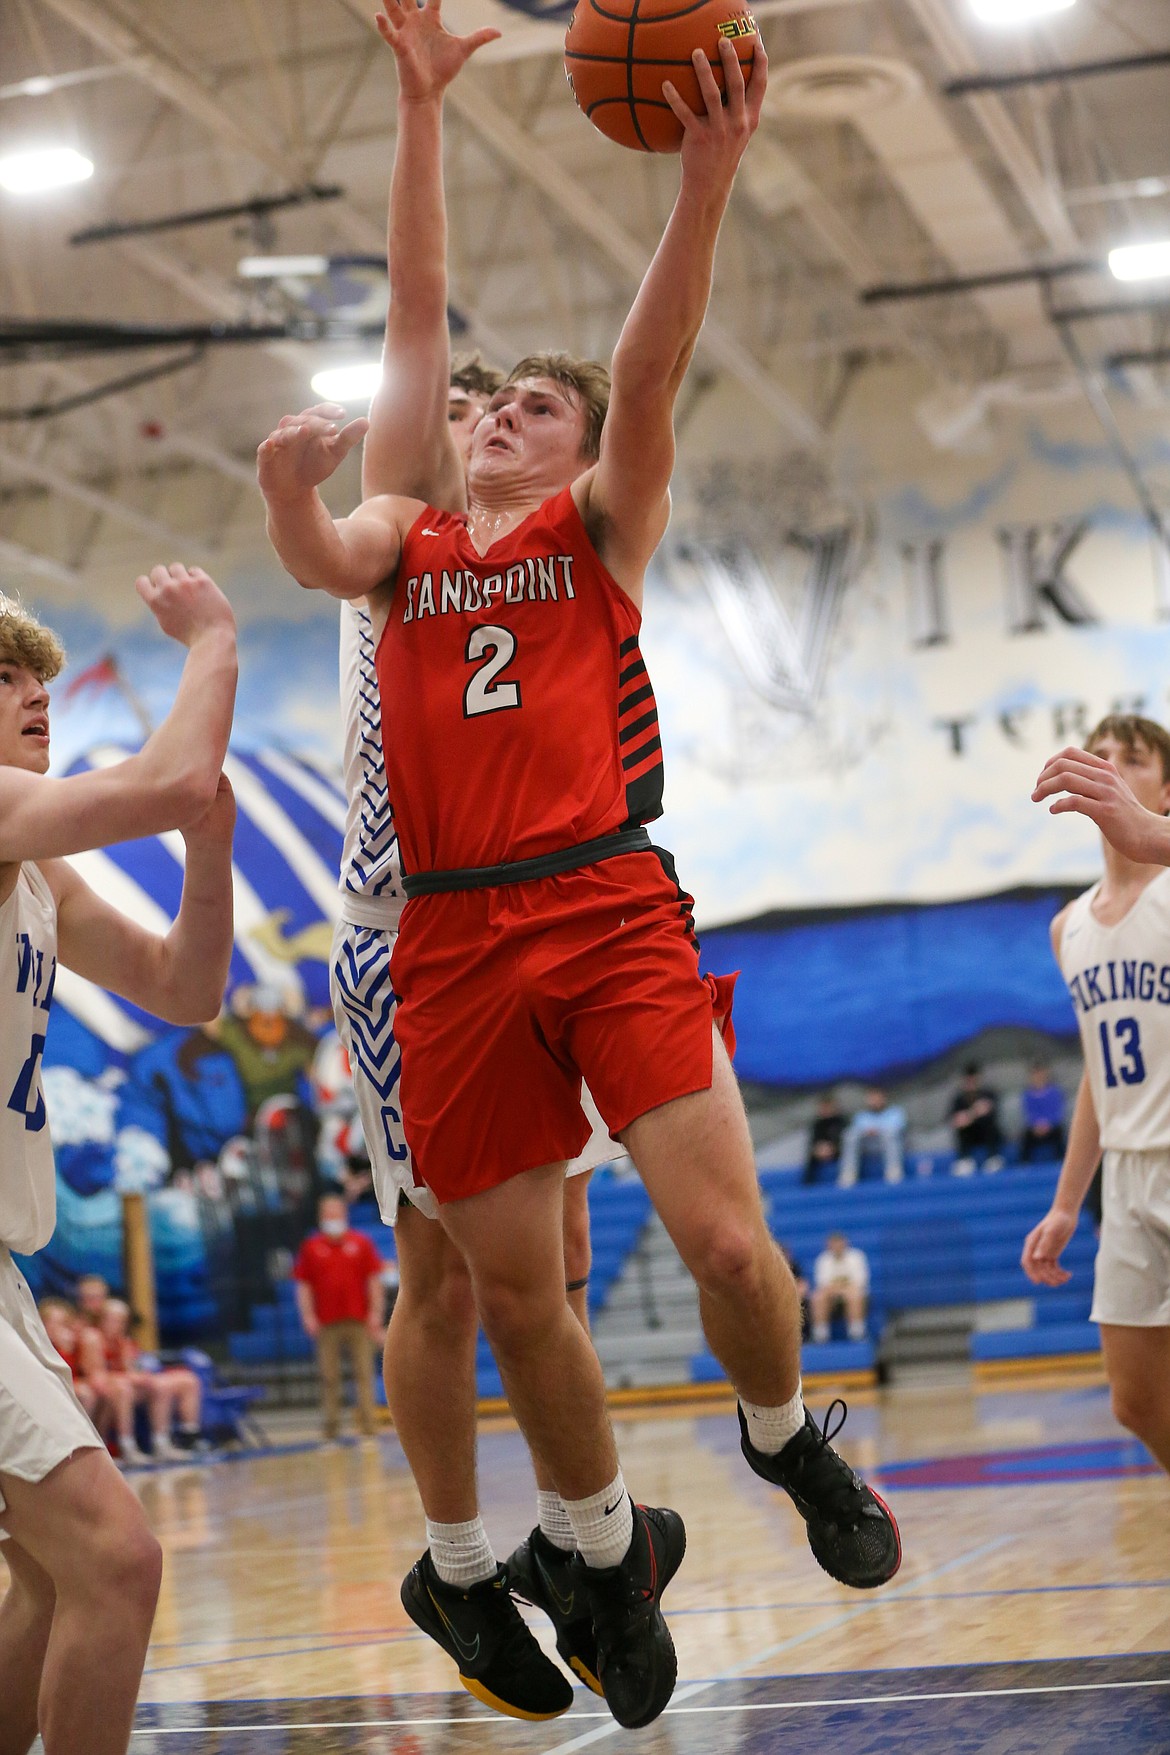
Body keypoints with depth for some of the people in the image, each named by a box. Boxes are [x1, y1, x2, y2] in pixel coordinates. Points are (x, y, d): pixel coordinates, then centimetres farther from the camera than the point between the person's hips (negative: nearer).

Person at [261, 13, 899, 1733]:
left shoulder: (603, 527, 11)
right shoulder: (407, 546, 18)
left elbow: (650, 375, -6)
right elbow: (315, 559, -3)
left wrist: (704, 184, -22)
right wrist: (290, 481, -26)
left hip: (608, 908, -2)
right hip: (452, 942, 3)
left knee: (727, 1238, -13)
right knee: (514, 1296, 5)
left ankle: (787, 1435, 19)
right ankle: (614, 1549, 27)